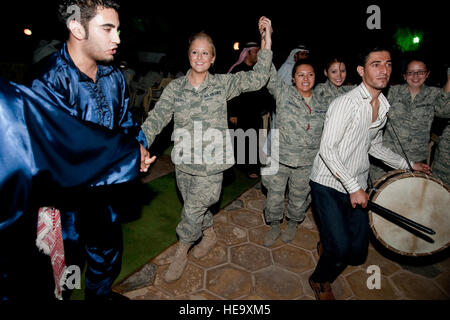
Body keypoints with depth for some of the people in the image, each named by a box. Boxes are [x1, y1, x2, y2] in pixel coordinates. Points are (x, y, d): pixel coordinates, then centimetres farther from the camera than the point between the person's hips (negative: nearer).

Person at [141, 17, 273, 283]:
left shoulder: (222, 83, -2)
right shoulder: (176, 87, 0)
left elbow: (257, 79, -8)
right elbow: (157, 118, -8)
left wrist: (266, 40, -15)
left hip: (211, 164, -3)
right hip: (184, 161, 3)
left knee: (193, 211, 2)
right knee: (195, 207, 20)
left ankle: (181, 255, 29)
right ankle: (210, 236, 50)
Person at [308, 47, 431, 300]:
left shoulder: (384, 107, 10)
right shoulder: (347, 103, -16)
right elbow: (327, 149, -20)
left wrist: (407, 165, 17)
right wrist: (353, 187, -20)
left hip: (357, 186, 7)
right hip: (329, 184, -6)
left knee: (358, 253, 4)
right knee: (341, 248, -12)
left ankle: (328, 243, 39)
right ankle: (321, 281, 21)